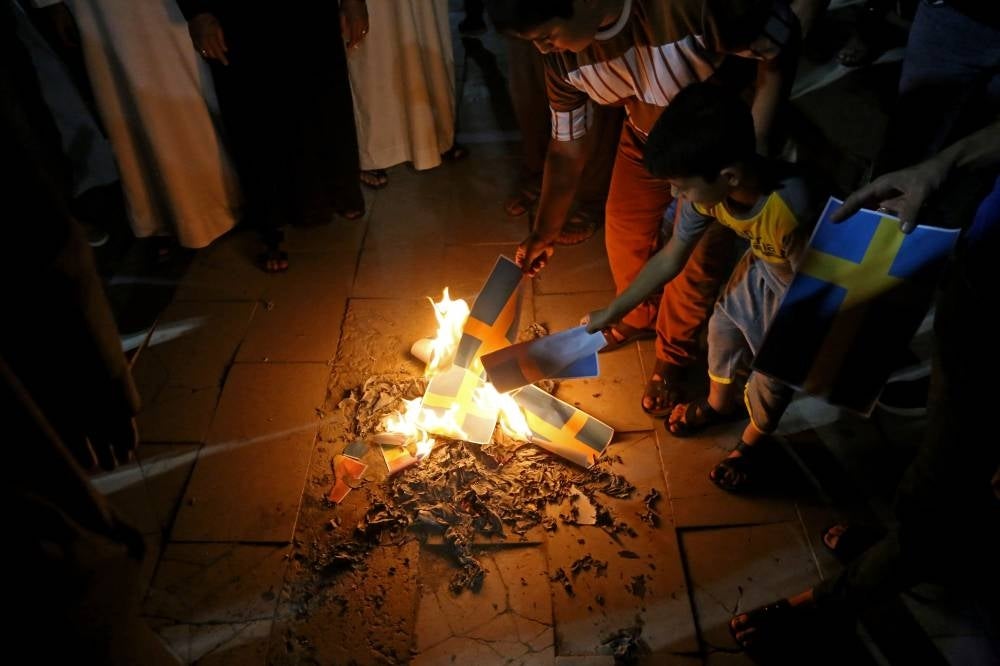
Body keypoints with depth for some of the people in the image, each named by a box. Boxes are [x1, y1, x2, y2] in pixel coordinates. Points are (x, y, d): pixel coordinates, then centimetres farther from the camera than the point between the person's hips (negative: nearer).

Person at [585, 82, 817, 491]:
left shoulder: (792, 210, -46)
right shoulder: (706, 190, -24)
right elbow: (670, 258, -9)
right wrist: (611, 312, -2)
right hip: (761, 266, 6)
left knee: (773, 375, 10)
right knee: (723, 329, 23)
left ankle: (751, 443, 42)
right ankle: (719, 404, 54)